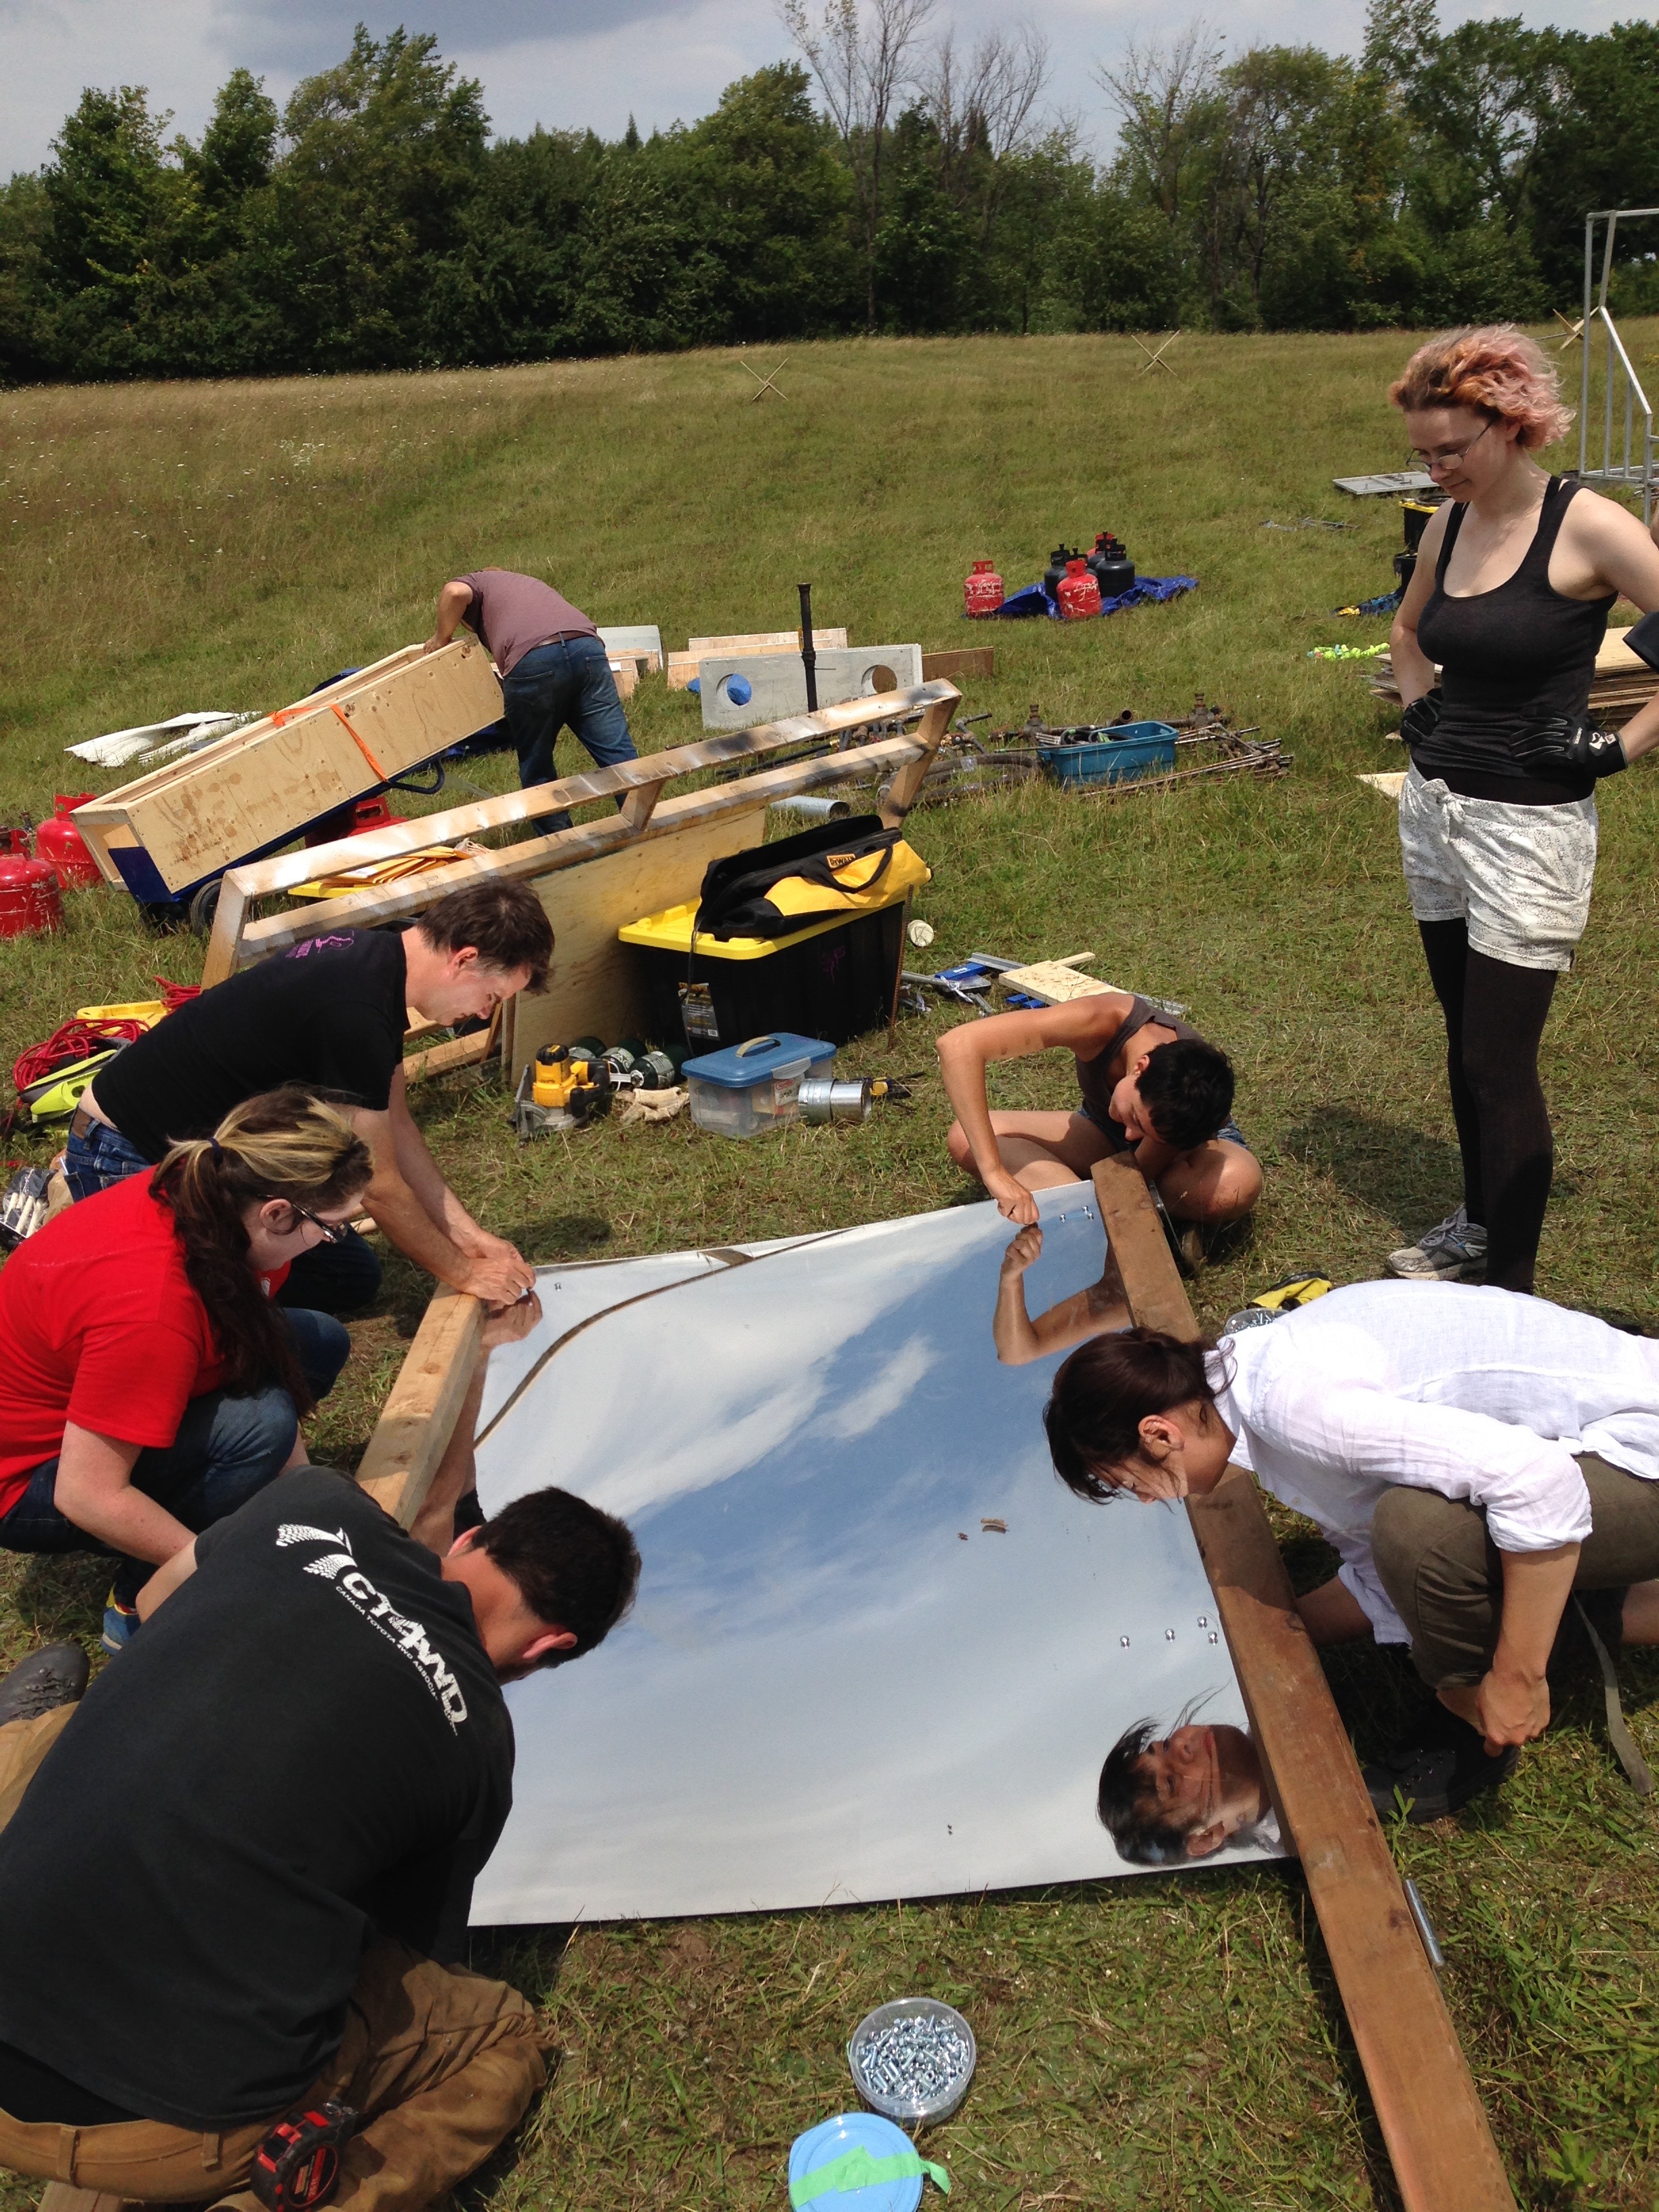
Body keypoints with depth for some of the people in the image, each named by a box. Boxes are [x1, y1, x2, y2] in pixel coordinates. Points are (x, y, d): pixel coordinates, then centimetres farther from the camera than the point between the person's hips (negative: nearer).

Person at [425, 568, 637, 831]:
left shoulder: (478, 581, 26)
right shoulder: (532, 584, 44)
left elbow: (455, 592, 1)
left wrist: (441, 639, 15)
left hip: (532, 660, -5)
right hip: (588, 648, 5)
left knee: (537, 767, 11)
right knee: (618, 753, 0)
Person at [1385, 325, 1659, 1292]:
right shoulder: (1449, 525, 6)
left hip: (1528, 826, -7)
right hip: (1434, 808, 7)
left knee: (1501, 1063, -4)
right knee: (1465, 1041, 17)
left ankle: (1512, 1293, 7)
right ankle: (1479, 1227, 35)